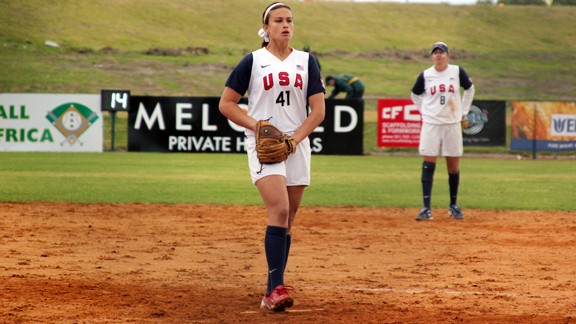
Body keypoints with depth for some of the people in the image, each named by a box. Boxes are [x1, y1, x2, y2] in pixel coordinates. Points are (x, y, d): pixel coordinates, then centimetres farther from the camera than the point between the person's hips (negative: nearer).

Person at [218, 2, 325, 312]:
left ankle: (273, 292, 12)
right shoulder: (253, 61, 3)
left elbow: (318, 110, 6)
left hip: (297, 146, 4)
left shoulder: (306, 61, 10)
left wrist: (295, 138, -9)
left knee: (287, 220, 5)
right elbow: (226, 104, 3)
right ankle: (276, 287, -24)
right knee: (279, 210, -21)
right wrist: (257, 125, -10)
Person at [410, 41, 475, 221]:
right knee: (428, 165, -6)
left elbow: (469, 89, 15)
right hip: (431, 124, -1)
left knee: (454, 166, 6)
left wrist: (464, 113, 12)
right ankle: (426, 208, -6)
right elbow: (415, 95, 15)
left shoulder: (457, 72, -1)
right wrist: (425, 111, 5)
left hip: (452, 124, 1)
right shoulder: (425, 75, -1)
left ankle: (453, 205, 22)